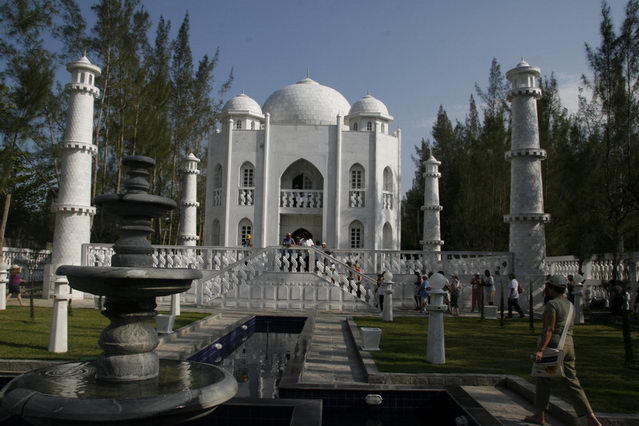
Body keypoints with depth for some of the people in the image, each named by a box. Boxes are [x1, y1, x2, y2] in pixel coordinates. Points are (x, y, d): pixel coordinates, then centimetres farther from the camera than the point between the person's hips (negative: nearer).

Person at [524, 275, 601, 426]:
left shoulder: (551, 304, -13)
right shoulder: (570, 305, 13)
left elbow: (549, 329, -21)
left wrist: (540, 350, -24)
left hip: (552, 346, -7)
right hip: (568, 346, 7)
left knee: (543, 380, 9)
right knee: (572, 384, 6)